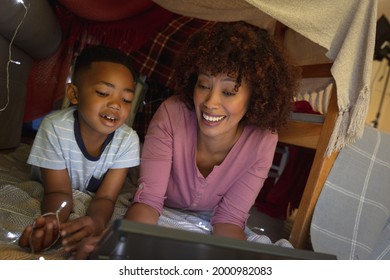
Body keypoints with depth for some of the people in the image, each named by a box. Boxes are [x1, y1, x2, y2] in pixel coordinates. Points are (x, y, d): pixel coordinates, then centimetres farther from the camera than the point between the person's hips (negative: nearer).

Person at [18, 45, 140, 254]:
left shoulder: (128, 140, -27)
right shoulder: (54, 128, -30)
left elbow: (105, 196, -26)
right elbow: (59, 192, -26)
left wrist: (95, 221, -50)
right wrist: (52, 220, -49)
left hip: (90, 202, 1)